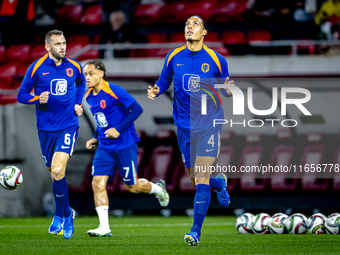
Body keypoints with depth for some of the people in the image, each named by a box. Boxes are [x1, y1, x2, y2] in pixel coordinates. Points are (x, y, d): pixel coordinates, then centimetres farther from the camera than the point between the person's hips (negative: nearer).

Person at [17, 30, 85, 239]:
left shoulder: (74, 66, 1)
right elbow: (22, 95, 0)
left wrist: (78, 103, 9)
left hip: (68, 126, -1)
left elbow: (81, 83, 24)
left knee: (58, 170, -19)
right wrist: (38, 99, -19)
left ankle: (60, 216, -2)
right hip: (46, 128, 1)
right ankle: (67, 214, 33)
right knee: (54, 173, 10)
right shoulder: (36, 68, -5)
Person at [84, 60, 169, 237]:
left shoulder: (114, 91, -15)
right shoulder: (89, 97, 8)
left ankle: (158, 188, 37)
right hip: (104, 147, 6)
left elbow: (137, 109, -16)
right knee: (98, 183, -11)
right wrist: (96, 138, 10)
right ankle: (104, 227, -10)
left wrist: (119, 129, -21)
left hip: (124, 146, -6)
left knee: (132, 187, 5)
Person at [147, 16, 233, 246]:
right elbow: (164, 82, 14)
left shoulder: (216, 60, -3)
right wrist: (156, 91, -7)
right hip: (184, 126, 3)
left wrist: (229, 90, -17)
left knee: (201, 179, -12)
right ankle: (219, 183, 45)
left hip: (209, 125, -3)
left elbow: (225, 89, 7)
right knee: (196, 180, 9)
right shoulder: (174, 57, 3)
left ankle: (196, 231, -7)